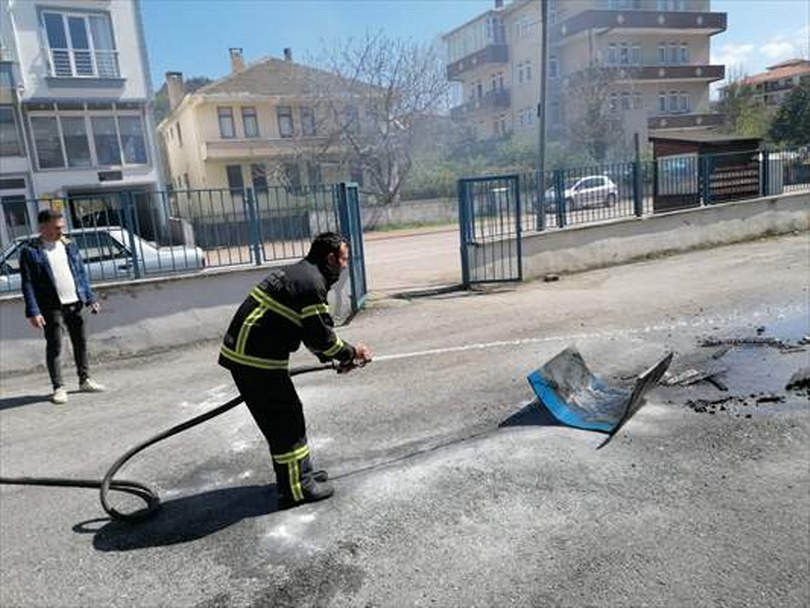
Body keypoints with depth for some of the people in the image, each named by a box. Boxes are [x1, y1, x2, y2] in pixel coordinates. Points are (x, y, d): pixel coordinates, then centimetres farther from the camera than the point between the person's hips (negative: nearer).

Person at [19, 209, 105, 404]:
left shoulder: (69, 245, 10)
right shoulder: (29, 251, -5)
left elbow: (81, 273, 14)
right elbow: (27, 283, -7)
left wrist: (90, 298, 8)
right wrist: (33, 311, -13)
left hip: (75, 303, 5)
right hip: (52, 307, -5)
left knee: (81, 343, 11)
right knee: (54, 347, 0)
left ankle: (85, 380, 24)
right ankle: (58, 388, 9)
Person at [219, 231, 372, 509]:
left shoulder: (299, 273, 15)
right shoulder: (312, 283, -17)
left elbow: (310, 331, 20)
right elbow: (321, 336, -15)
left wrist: (339, 358, 16)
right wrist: (351, 353, 2)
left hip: (244, 351, 10)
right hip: (255, 359, -10)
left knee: (285, 415, 19)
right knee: (286, 418, 0)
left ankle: (298, 473, 33)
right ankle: (297, 488, 12)